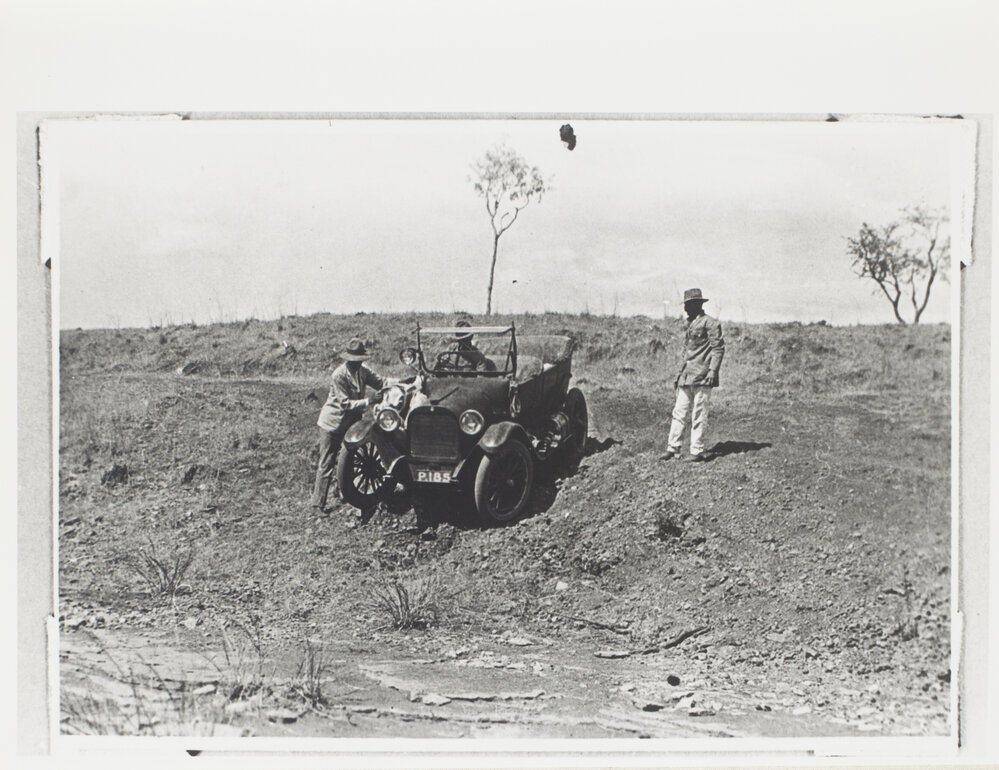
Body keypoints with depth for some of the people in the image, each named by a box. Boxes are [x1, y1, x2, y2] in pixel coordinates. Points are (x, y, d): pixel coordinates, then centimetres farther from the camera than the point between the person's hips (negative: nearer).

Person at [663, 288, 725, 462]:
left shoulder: (710, 323, -5)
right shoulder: (690, 324, 21)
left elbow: (718, 348, -10)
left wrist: (712, 370, -19)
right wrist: (680, 375, 23)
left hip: (701, 377, -8)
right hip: (687, 377, 8)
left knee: (698, 415, -5)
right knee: (679, 413, 4)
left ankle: (697, 451, -1)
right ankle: (673, 448, 6)